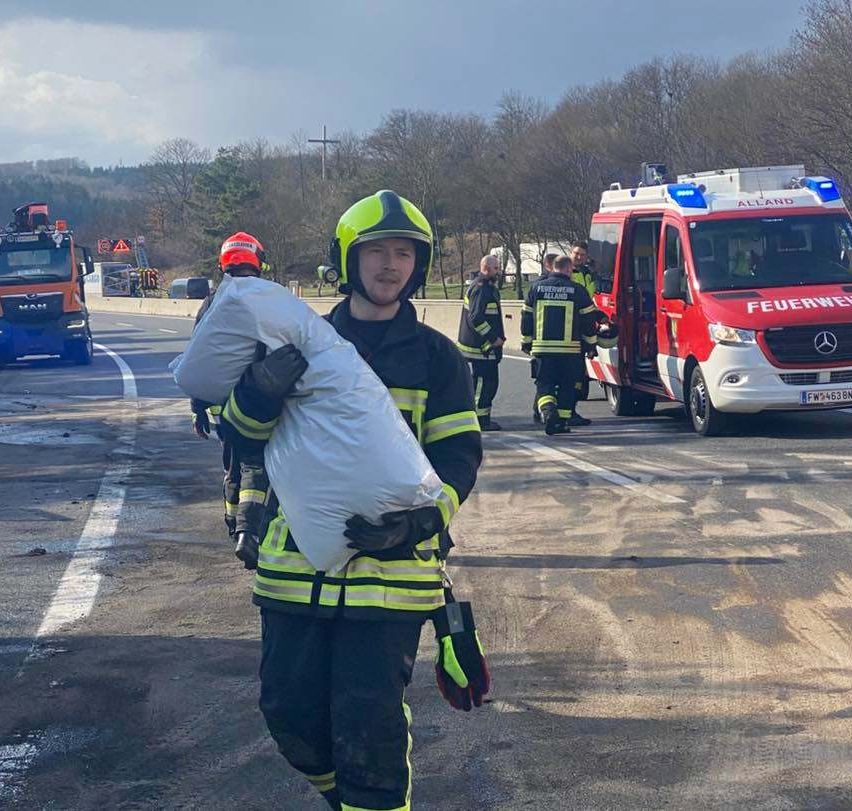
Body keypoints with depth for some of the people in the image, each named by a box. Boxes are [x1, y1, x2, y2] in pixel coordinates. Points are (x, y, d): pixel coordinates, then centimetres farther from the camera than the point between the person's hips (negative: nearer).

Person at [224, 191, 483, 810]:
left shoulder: (437, 358, 5)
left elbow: (457, 458, -1)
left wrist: (412, 522, -20)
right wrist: (264, 387, -17)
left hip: (391, 567, -3)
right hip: (298, 564, 3)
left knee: (370, 724, -7)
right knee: (291, 711, 7)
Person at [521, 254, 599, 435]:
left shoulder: (537, 288, 3)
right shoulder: (577, 291, -2)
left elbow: (526, 317, 9)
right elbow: (588, 319, 3)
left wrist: (526, 342, 21)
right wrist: (591, 342, 17)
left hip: (542, 347, 1)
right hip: (569, 349, -1)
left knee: (544, 384, 5)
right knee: (566, 386, 11)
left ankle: (548, 410, -21)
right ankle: (563, 422, 11)